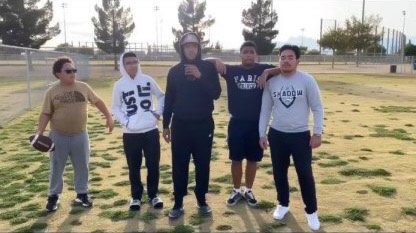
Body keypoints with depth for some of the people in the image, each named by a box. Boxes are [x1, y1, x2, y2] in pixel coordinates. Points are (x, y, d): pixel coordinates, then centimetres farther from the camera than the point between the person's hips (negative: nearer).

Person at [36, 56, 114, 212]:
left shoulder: (83, 87, -2)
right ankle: (54, 195, 27)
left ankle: (82, 193, 28)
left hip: (80, 136, 2)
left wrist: (108, 116, 3)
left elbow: (97, 101, 7)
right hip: (58, 137, -1)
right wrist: (40, 132, -16)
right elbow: (46, 114, -5)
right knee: (57, 168, 11)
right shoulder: (51, 92, -6)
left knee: (82, 167, 11)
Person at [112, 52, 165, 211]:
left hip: (151, 130, 1)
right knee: (134, 167, 9)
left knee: (153, 165, 8)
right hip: (130, 133, 0)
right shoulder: (119, 85, -2)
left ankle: (153, 195, 25)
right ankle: (136, 197, 25)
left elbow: (161, 96, 12)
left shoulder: (147, 80, 0)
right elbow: (116, 108, 5)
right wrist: (125, 121, -10)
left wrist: (158, 112, 0)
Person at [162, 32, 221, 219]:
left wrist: (200, 76, -21)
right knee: (179, 165, 5)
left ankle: (201, 200, 24)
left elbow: (216, 93, -9)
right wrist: (165, 125, 6)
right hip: (180, 125, 1)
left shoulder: (208, 68, -1)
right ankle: (178, 203, 16)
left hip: (203, 124, -1)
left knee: (203, 164, 8)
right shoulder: (175, 71, 3)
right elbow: (169, 99, 6)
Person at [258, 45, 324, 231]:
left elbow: (317, 108, -4)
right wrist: (262, 133, 4)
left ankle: (311, 211, 19)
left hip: (301, 135, -3)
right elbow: (265, 109, 6)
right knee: (279, 172, 13)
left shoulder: (307, 80, -8)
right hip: (277, 134, 3)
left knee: (305, 174, 1)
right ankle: (283, 204, 34)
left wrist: (317, 133, -8)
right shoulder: (271, 82, 0)